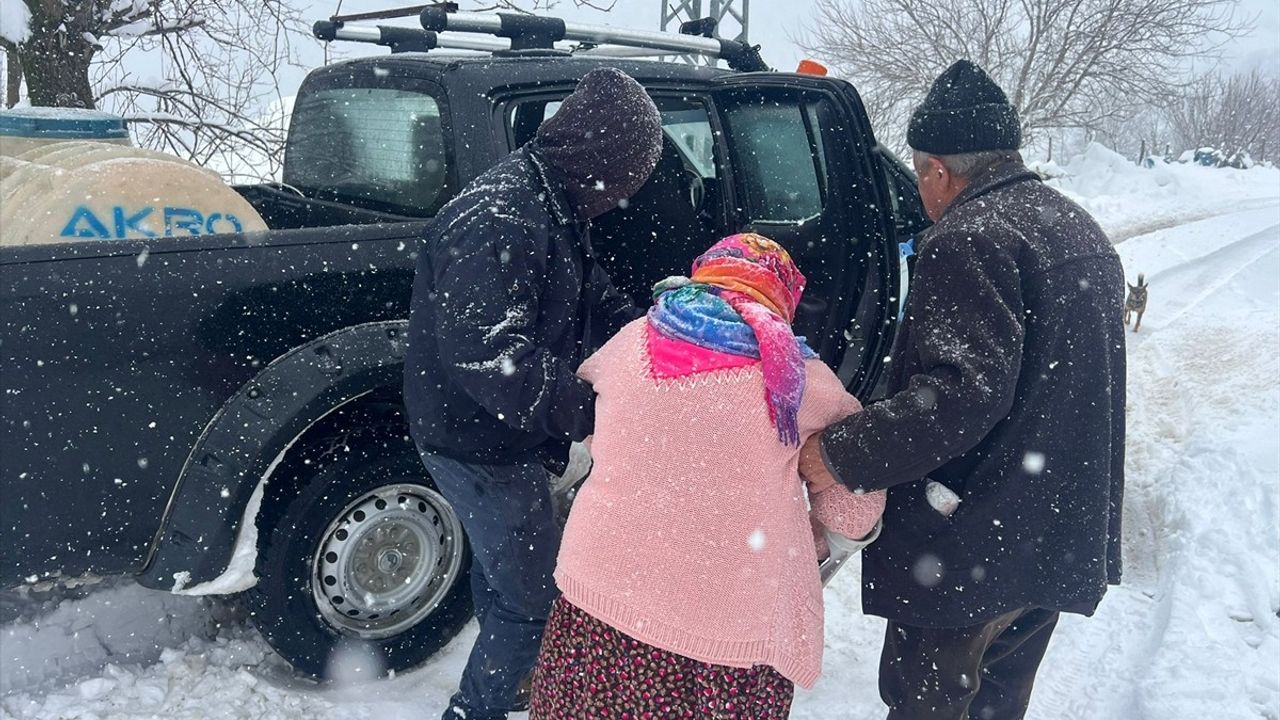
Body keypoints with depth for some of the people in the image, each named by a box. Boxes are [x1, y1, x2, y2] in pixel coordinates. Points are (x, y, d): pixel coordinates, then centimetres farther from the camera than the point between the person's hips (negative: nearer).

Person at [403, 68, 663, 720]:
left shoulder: (552, 207, 6)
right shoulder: (495, 222, -28)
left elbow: (598, 307, 11)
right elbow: (488, 358, -35)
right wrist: (597, 410, -34)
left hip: (500, 437, 10)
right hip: (478, 444, -10)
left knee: (506, 580, 27)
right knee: (536, 600, 2)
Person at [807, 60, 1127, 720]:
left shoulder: (967, 238, -18)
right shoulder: (1081, 229, 13)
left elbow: (961, 394, -28)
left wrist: (836, 451, -24)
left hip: (972, 547, -10)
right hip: (1066, 539, 10)